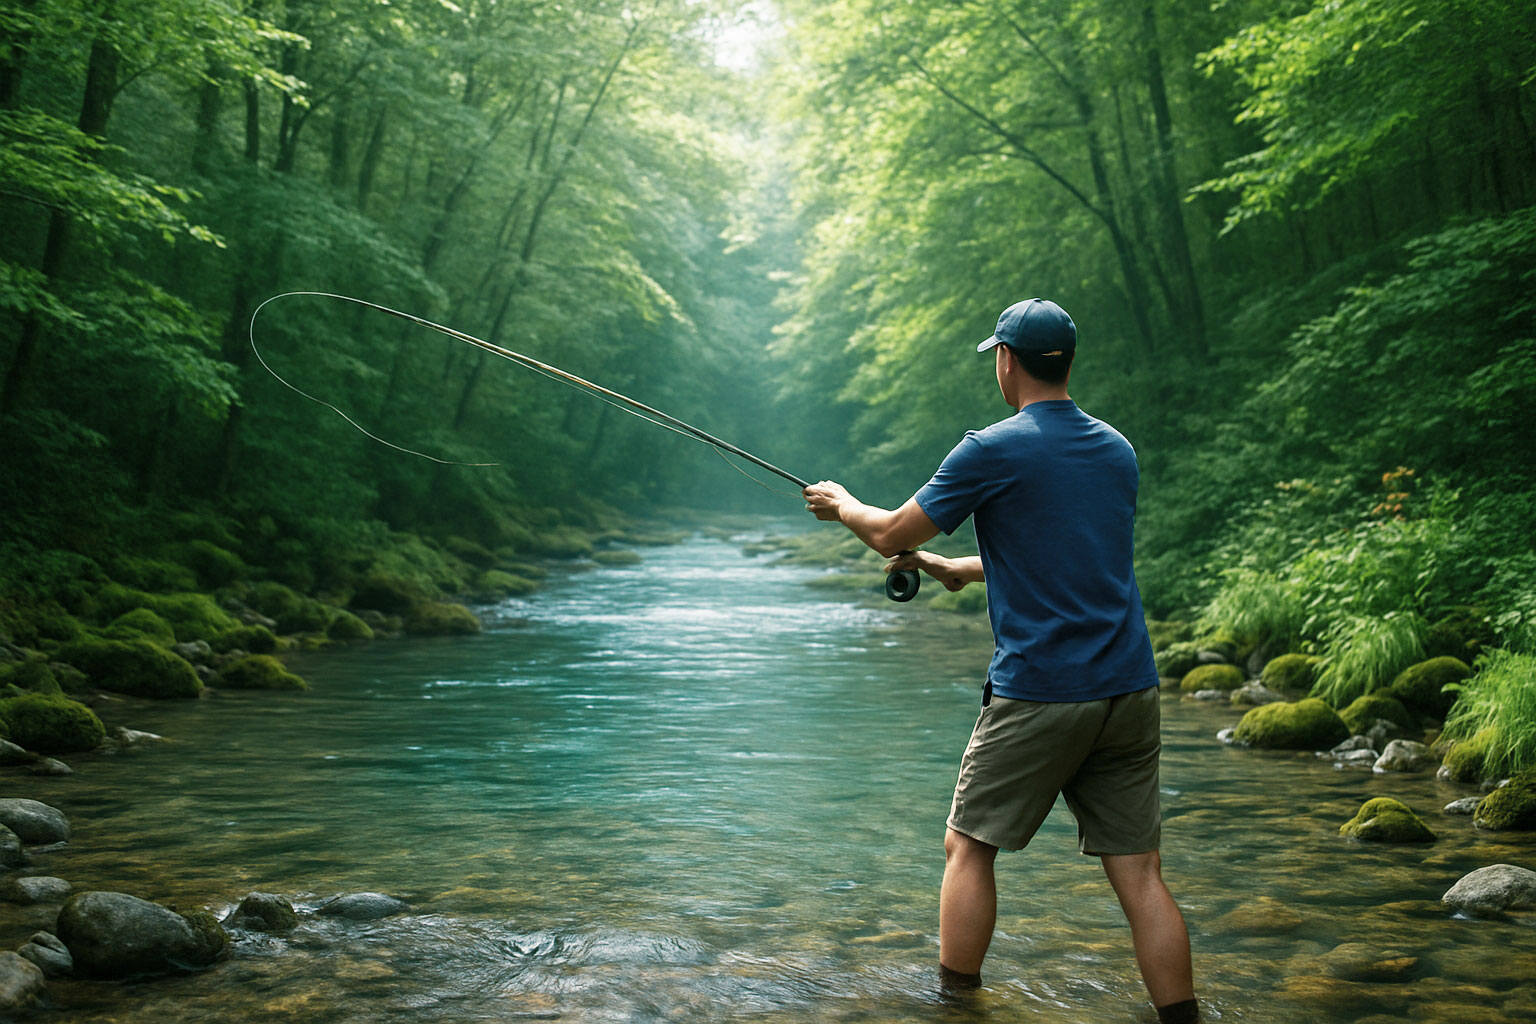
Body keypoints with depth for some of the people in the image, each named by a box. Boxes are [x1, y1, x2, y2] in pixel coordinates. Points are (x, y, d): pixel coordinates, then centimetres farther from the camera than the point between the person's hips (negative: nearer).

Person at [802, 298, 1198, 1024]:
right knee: (1138, 871, 7)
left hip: (1038, 692, -5)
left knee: (969, 848, 11)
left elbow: (890, 535, 0)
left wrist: (841, 505, 20)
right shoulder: (1117, 451, 12)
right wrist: (958, 570, 31)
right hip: (1128, 690, 6)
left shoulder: (993, 451, -8)